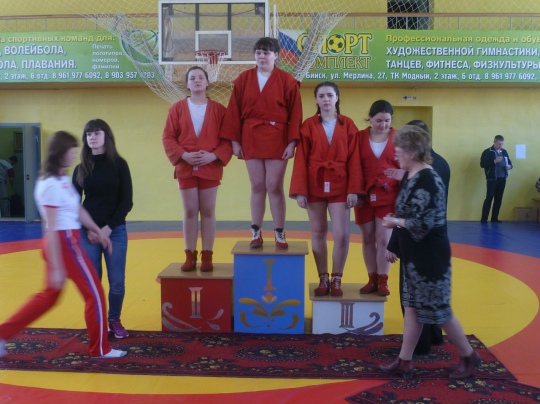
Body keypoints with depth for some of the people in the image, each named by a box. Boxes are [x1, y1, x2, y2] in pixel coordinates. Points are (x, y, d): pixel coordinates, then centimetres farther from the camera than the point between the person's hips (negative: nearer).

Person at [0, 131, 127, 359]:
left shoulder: (63, 180, 9)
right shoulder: (52, 184, -18)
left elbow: (78, 209, 20)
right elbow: (51, 229, -20)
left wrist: (98, 231, 22)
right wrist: (56, 268, -20)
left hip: (67, 242, 10)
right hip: (64, 244, -10)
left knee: (49, 295, 19)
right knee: (95, 293, 2)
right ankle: (100, 349, 14)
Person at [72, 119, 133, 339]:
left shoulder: (119, 164, -1)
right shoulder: (81, 168, 5)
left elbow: (127, 201, -4)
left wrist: (109, 227, -11)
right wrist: (88, 229, -7)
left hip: (115, 231, -1)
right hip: (87, 233, 1)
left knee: (117, 281, 2)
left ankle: (115, 320, 20)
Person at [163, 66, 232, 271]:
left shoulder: (218, 109, 2)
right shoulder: (177, 108, 3)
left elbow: (228, 138, -1)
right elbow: (168, 137, 1)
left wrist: (214, 156, -16)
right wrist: (183, 155, -14)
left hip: (210, 168, 0)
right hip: (185, 168, 1)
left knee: (208, 212, 5)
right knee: (190, 212, 6)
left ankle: (207, 256, 12)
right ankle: (190, 256, 13)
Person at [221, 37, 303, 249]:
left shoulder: (287, 80, -1)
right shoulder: (243, 79, 4)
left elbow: (295, 114, -3)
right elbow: (234, 112, 4)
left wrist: (292, 142, -10)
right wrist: (234, 140, -1)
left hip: (277, 139, -2)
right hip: (251, 139, 2)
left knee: (275, 187, -1)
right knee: (257, 186, 7)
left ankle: (280, 234, 10)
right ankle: (256, 233, 16)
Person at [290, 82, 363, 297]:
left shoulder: (348, 125, 3)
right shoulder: (308, 125, 1)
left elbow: (354, 159, -1)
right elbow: (301, 160, -2)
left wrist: (354, 189, -8)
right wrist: (300, 190, -9)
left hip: (339, 186, 0)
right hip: (315, 185, 0)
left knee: (342, 235, -4)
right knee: (318, 233, 7)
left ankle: (336, 279, 14)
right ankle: (323, 279, 19)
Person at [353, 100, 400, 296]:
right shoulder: (360, 137, 2)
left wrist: (402, 174, -20)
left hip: (388, 195, -1)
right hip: (365, 195, 2)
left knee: (383, 238, -2)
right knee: (368, 238, 9)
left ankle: (383, 281, 12)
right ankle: (372, 279, 21)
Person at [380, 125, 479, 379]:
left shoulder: (427, 180, -21)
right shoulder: (411, 177, 8)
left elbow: (424, 224, -25)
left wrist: (395, 222, -14)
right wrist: (395, 219, 1)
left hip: (430, 256, -9)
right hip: (415, 254, 10)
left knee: (437, 310, 3)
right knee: (412, 307, 13)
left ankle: (469, 357, 22)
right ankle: (404, 361, 21)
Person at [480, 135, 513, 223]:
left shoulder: (504, 152, 12)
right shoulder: (487, 152, -5)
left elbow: (509, 162, 20)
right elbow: (482, 164, -12)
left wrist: (510, 166, -4)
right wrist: (494, 161, -22)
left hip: (502, 179, 6)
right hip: (492, 179, -6)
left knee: (498, 199, 8)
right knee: (489, 198, -8)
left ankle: (494, 218, 15)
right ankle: (484, 219, -5)